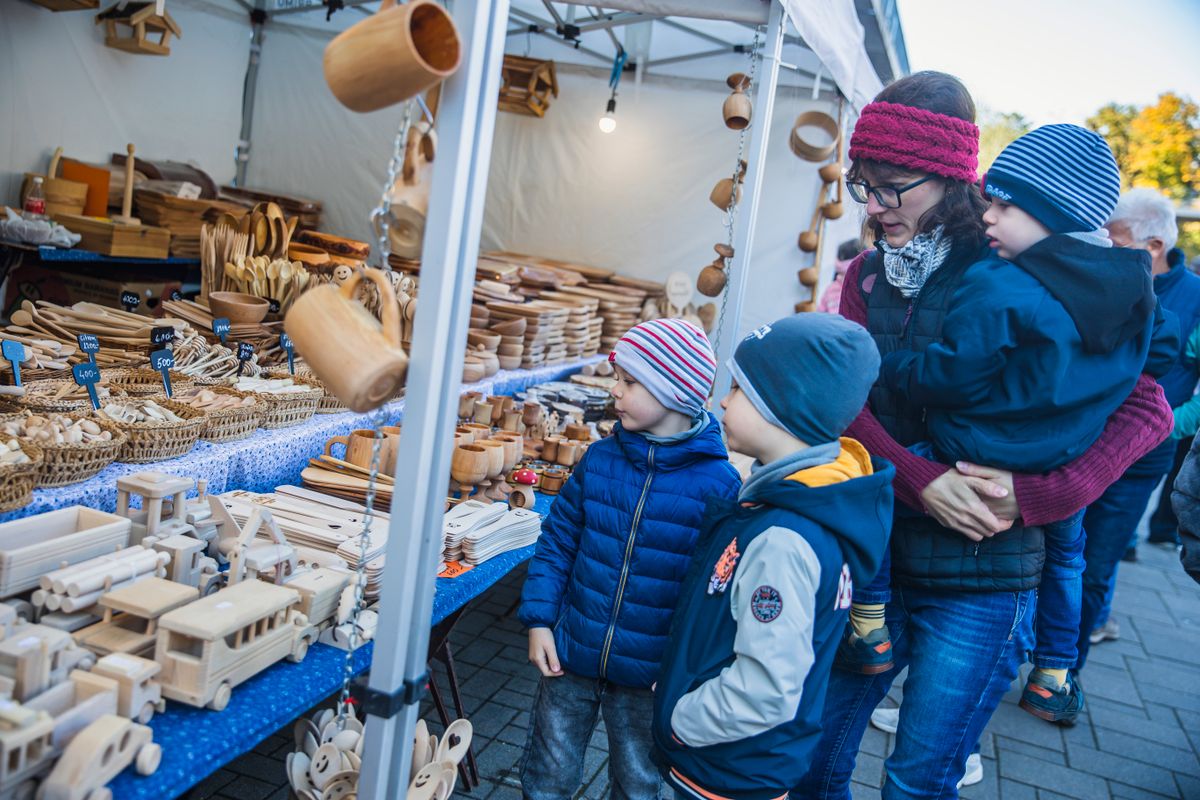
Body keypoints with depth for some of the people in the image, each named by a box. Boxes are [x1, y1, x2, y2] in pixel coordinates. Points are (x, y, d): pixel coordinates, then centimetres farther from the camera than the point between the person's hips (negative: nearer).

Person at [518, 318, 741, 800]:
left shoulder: (719, 484, -15)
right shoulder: (600, 458, -5)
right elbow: (558, 540, 3)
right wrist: (538, 621, -3)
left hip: (650, 675, -2)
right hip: (570, 656, 3)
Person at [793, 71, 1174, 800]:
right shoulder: (869, 276, 5)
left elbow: (1146, 408, -11)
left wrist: (1040, 496, -22)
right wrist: (922, 482, -22)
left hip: (979, 582, -4)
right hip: (875, 555, 4)